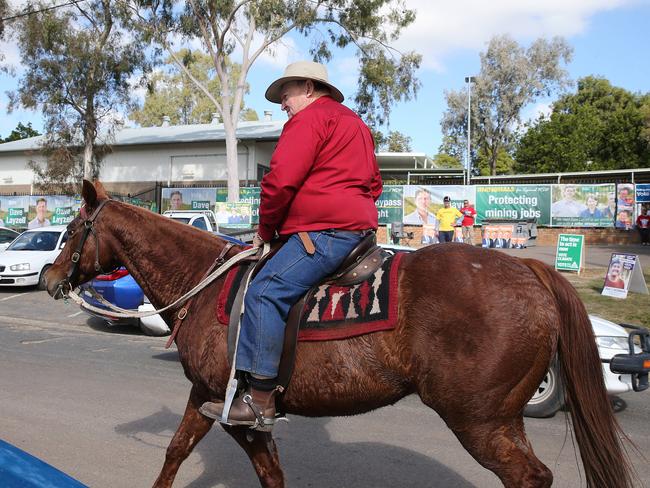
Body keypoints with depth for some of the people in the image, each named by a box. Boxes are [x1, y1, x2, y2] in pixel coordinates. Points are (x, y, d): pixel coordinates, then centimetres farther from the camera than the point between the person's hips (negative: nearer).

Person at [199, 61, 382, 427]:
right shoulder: (355, 123, 27)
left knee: (265, 292, -18)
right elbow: (374, 184, 31)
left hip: (326, 231, -11)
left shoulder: (310, 118, -4)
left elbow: (281, 180, -15)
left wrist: (266, 229, -1)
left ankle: (260, 399, -21)